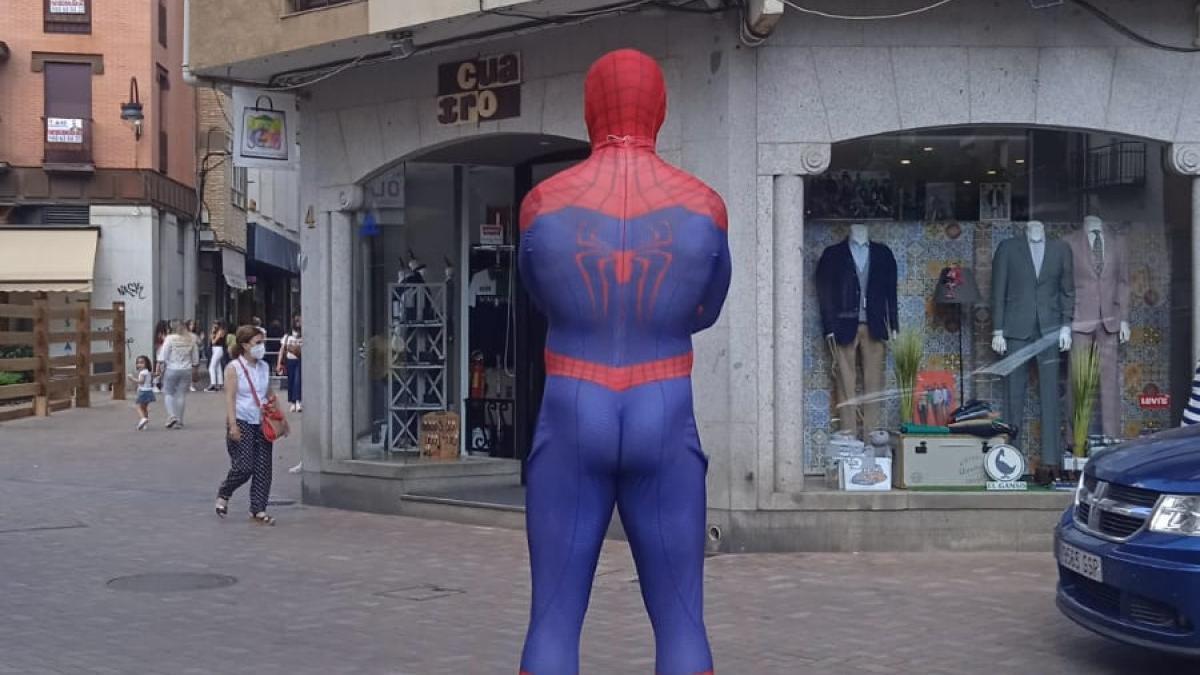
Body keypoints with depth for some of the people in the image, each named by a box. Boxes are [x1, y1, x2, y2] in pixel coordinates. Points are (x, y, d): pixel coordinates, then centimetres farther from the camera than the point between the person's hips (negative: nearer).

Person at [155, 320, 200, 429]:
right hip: (186, 371, 3)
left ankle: (172, 416, -5)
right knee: (182, 395, 8)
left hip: (172, 370, -3)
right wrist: (195, 371, 18)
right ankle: (179, 421, 10)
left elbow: (163, 356, -8)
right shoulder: (191, 339, 3)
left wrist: (160, 368, -1)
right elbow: (195, 359, 9)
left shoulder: (170, 338, -8)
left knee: (169, 394, 11)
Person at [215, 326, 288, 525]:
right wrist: (233, 425, -20)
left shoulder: (264, 367, 10)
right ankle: (223, 495, 19)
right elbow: (230, 398, -13)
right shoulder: (234, 368, -7)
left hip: (262, 423, 6)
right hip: (242, 422, -6)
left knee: (263, 468, 1)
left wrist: (281, 418, 13)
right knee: (244, 467, -9)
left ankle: (258, 510, 9)